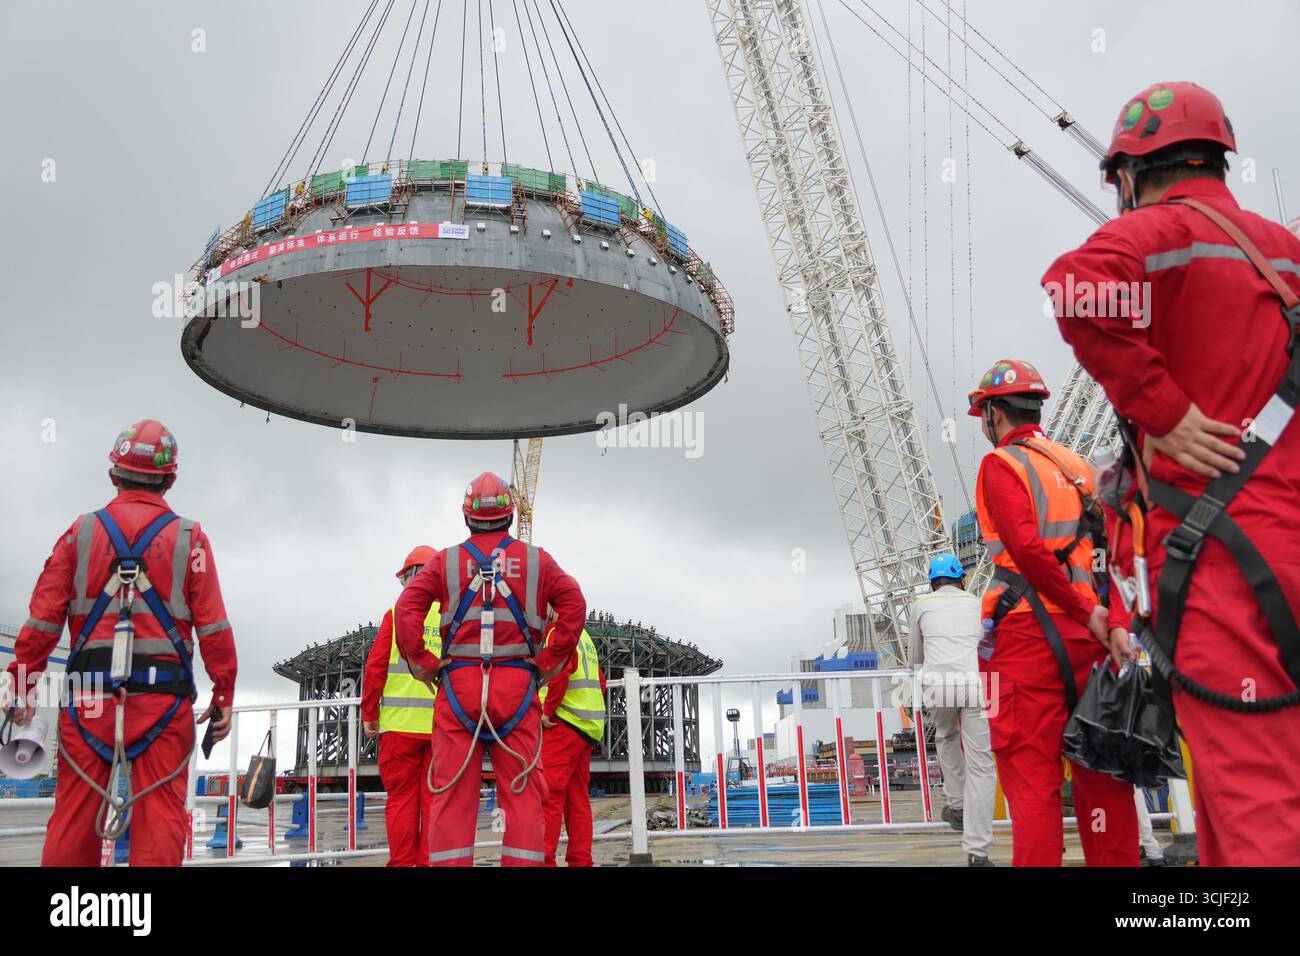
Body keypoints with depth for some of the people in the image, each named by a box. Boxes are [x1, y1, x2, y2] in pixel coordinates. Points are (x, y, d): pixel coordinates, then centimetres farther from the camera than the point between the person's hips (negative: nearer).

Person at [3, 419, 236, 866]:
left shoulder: (81, 533, 7)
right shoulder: (189, 538, 3)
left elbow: (42, 620, 3)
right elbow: (213, 627, -2)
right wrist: (224, 695, 3)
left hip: (88, 696, 2)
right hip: (163, 696, -2)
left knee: (73, 814, 9)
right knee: (160, 814, 2)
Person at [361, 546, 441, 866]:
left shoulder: (397, 613, 0)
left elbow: (375, 668, -3)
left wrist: (369, 715, 6)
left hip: (400, 722, -1)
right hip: (444, 725, 2)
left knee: (401, 799, 6)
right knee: (434, 800, 8)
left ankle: (401, 863, 7)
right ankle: (428, 862, 9)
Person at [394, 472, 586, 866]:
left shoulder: (446, 561, 8)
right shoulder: (536, 559, 8)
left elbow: (407, 608, -3)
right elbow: (574, 604, -2)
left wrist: (422, 664, 1)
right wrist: (550, 662, 0)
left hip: (458, 685, 0)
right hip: (517, 686, 0)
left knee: (453, 793, 2)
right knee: (521, 792, 2)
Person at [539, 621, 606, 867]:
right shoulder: (584, 636, 22)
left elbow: (560, 671, -22)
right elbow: (601, 683, 24)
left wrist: (547, 710, -15)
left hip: (564, 725, -9)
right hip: (588, 727, 9)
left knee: (547, 792, -11)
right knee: (578, 798, 10)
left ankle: (543, 858, -16)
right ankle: (581, 860, 11)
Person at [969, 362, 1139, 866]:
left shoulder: (1001, 464, -2)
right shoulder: (1079, 466, 18)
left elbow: (1028, 548, -17)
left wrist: (1087, 612, -10)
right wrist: (1115, 621, -1)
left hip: (1028, 632, -6)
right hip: (1087, 634, 7)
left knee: (1032, 781, -5)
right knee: (1099, 776, 10)